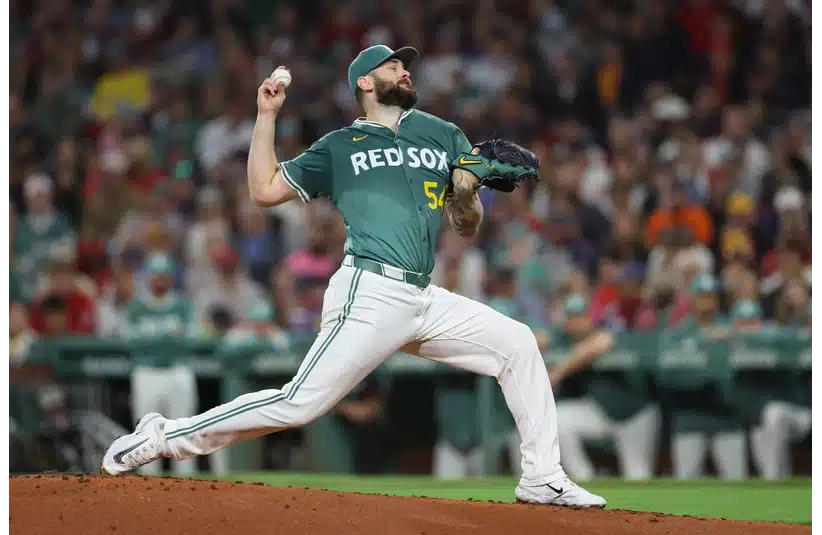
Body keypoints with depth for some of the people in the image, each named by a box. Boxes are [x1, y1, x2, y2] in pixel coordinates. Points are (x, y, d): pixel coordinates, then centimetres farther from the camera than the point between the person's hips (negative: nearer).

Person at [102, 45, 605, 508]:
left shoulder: (445, 136, 19)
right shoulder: (339, 146, 10)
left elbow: (467, 226, 17)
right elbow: (264, 189, 10)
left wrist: (468, 192, -5)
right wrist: (267, 115, 6)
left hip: (426, 301, 5)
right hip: (370, 295, -5)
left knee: (517, 342, 0)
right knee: (300, 403, -16)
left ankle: (543, 478, 5)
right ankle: (165, 437, -9)